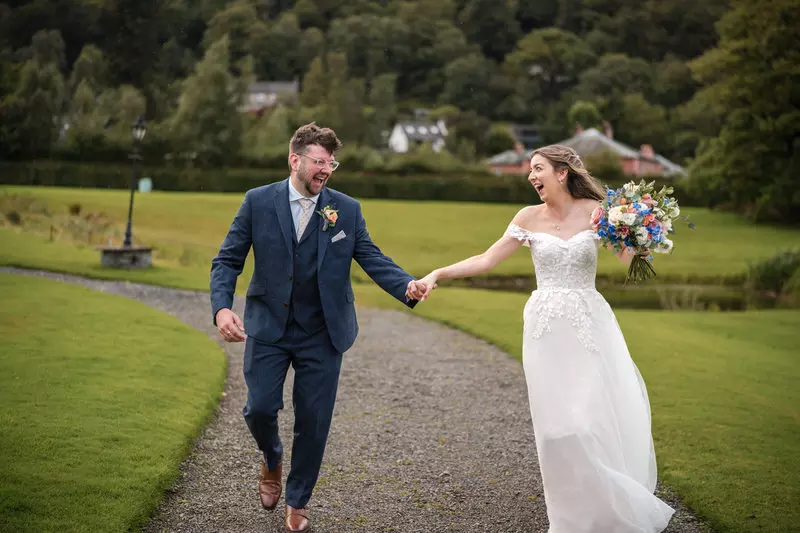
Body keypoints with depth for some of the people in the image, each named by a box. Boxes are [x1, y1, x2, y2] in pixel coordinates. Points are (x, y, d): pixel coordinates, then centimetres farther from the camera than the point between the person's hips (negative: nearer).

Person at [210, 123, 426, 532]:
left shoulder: (346, 210, 0)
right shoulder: (258, 202, -3)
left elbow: (373, 259, -5)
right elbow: (228, 260, -3)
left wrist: (408, 287, -25)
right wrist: (221, 307, -20)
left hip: (321, 334, 1)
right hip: (267, 328, -1)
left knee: (314, 421, 4)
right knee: (260, 408, -5)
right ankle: (271, 460, 31)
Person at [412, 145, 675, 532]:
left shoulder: (595, 210, 0)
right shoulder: (530, 217, 3)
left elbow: (631, 259, -4)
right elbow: (486, 260, 1)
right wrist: (438, 274, -8)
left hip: (589, 325, -1)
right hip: (547, 329, 1)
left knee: (601, 416, -3)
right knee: (559, 422, 0)